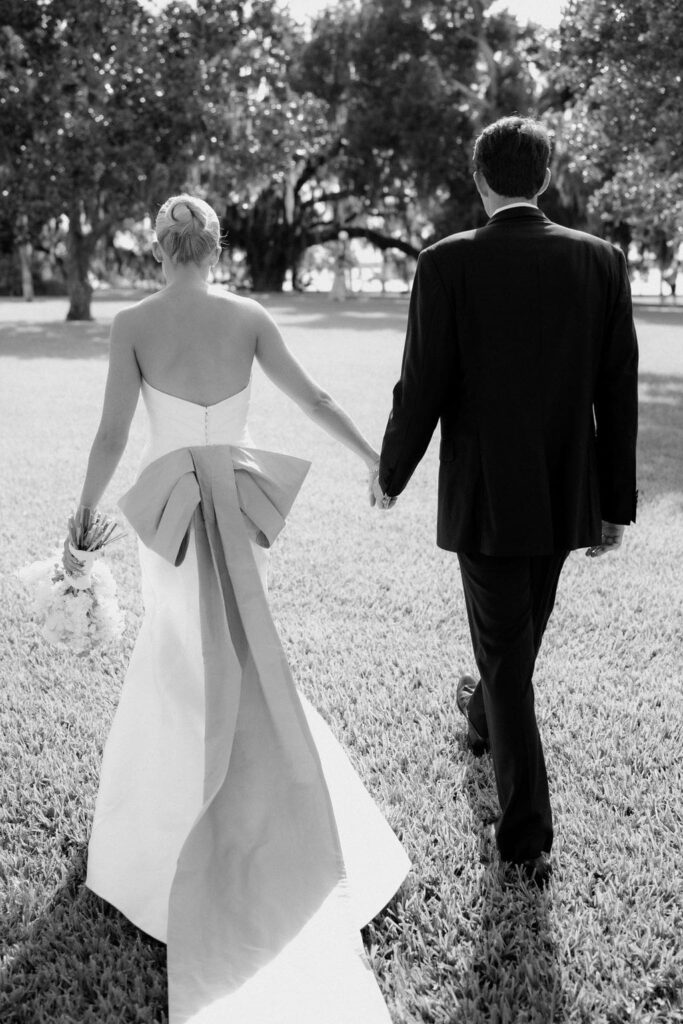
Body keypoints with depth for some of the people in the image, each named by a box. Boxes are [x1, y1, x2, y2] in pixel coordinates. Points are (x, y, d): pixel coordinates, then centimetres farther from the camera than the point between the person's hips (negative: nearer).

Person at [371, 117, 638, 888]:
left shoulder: (447, 263, -13)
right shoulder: (601, 260, -3)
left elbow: (422, 390, -13)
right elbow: (618, 394, -2)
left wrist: (391, 474, 5)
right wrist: (616, 503, 5)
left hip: (485, 497, -4)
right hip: (566, 495, 4)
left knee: (504, 649, 6)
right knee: (522, 630, 26)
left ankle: (527, 842, 9)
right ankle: (484, 716, 55)